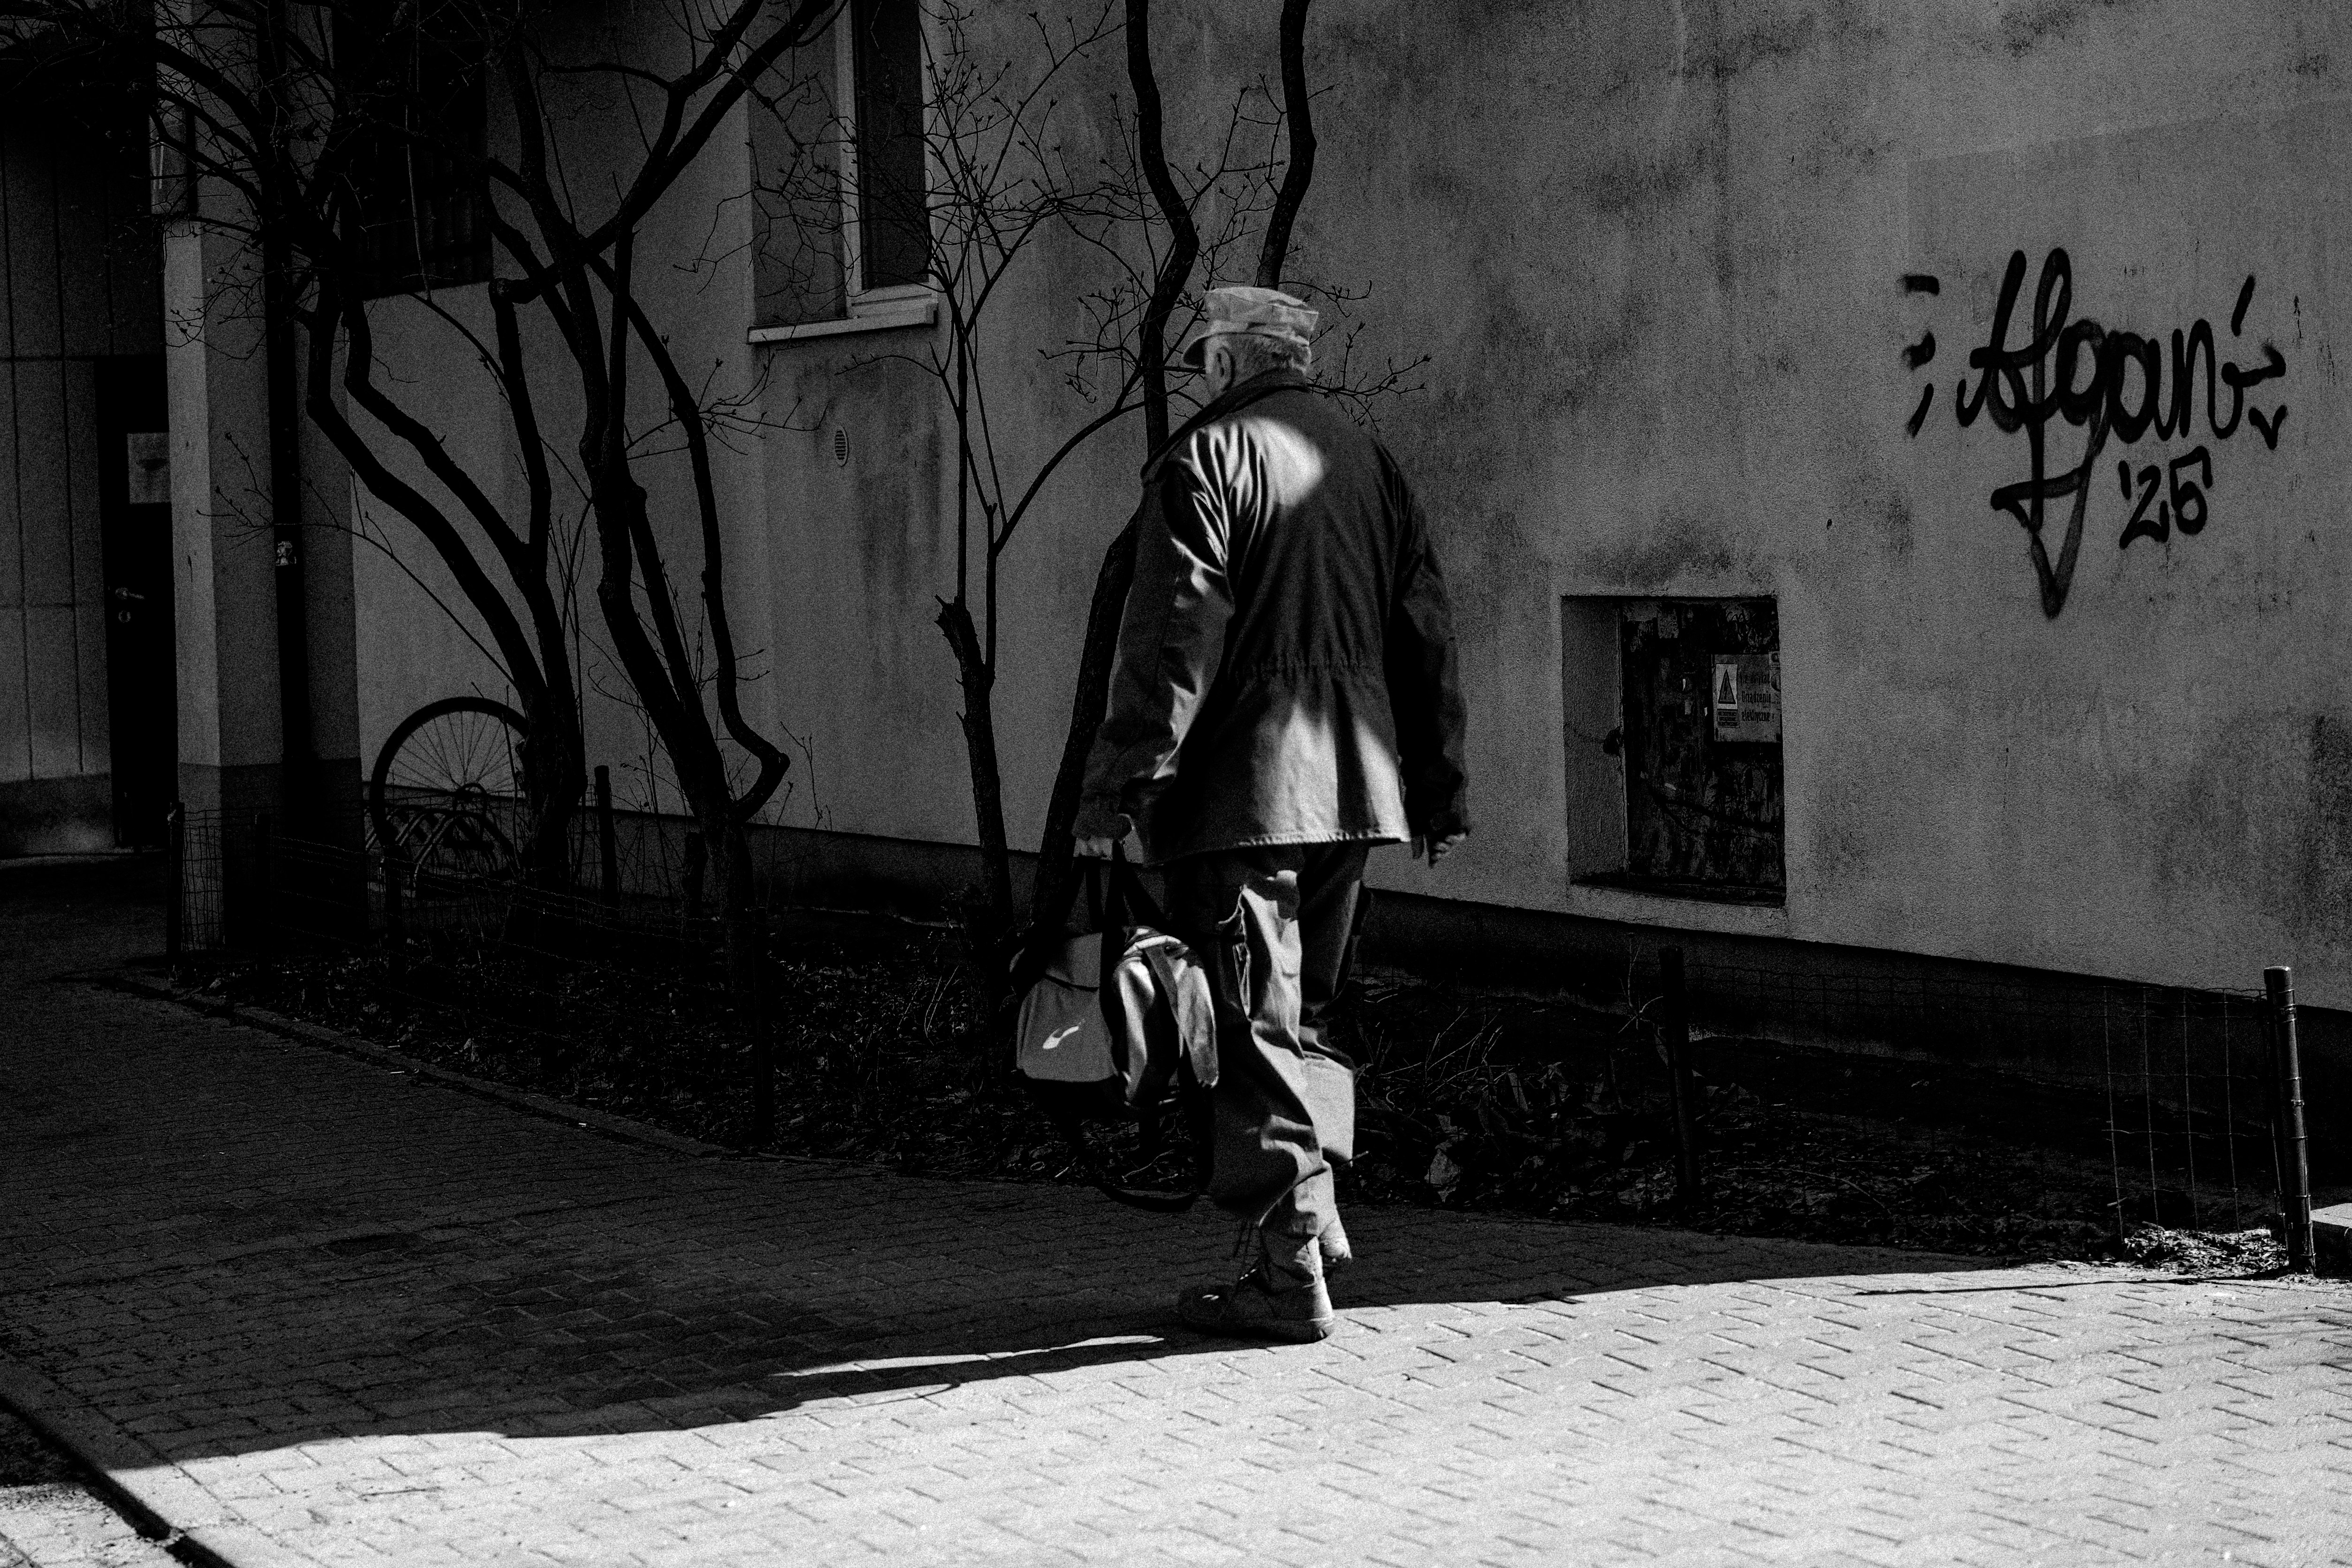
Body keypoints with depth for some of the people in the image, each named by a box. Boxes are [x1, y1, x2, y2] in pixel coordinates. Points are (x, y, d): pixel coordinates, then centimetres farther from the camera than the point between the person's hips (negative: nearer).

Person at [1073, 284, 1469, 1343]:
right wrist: (1437, 792, 21)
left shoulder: (1206, 457, -6)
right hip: (1348, 783, 7)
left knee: (1256, 1027, -4)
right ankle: (1314, 1210, 24)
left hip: (1237, 787, -7)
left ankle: (1289, 1274, -5)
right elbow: (1425, 634, 15)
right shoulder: (1370, 463, 14)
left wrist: (1118, 783, -14)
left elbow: (1173, 634, -15)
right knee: (1311, 1008, 20)